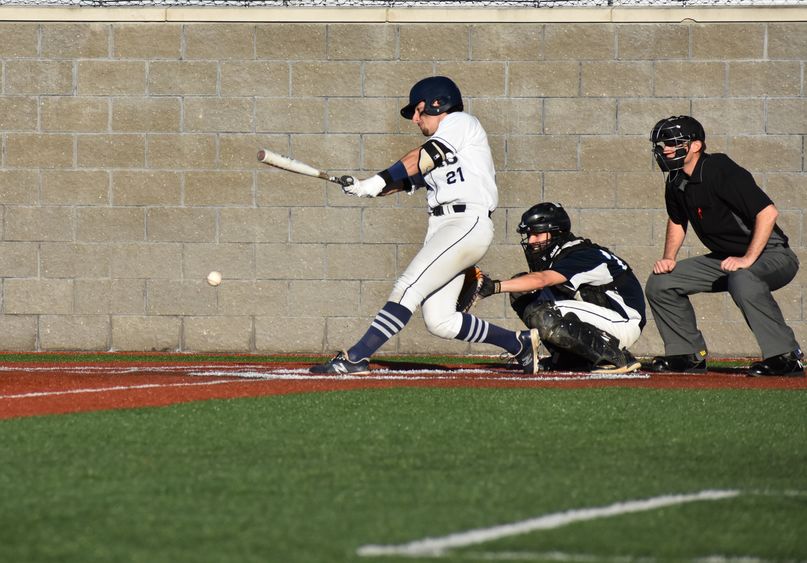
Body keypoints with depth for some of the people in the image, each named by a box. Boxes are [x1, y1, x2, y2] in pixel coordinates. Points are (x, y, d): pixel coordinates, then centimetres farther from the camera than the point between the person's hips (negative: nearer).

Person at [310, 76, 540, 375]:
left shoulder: (460, 122, 1)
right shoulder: (438, 145, 27)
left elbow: (423, 158, -13)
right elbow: (405, 179, 16)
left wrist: (379, 181, -19)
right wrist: (364, 188, 0)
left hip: (468, 223, -10)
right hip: (441, 227, 10)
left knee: (408, 286, -20)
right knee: (440, 322, 3)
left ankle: (355, 358, -26)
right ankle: (520, 343, 15)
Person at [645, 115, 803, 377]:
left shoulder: (721, 171, -23)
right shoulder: (676, 182, 3)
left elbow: (768, 212, -29)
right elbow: (677, 221, 24)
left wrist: (747, 259, -32)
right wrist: (668, 259, 8)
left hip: (772, 255, -9)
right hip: (725, 258, 9)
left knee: (741, 279, -41)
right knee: (660, 283, 3)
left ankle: (786, 357, -33)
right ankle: (688, 355, 10)